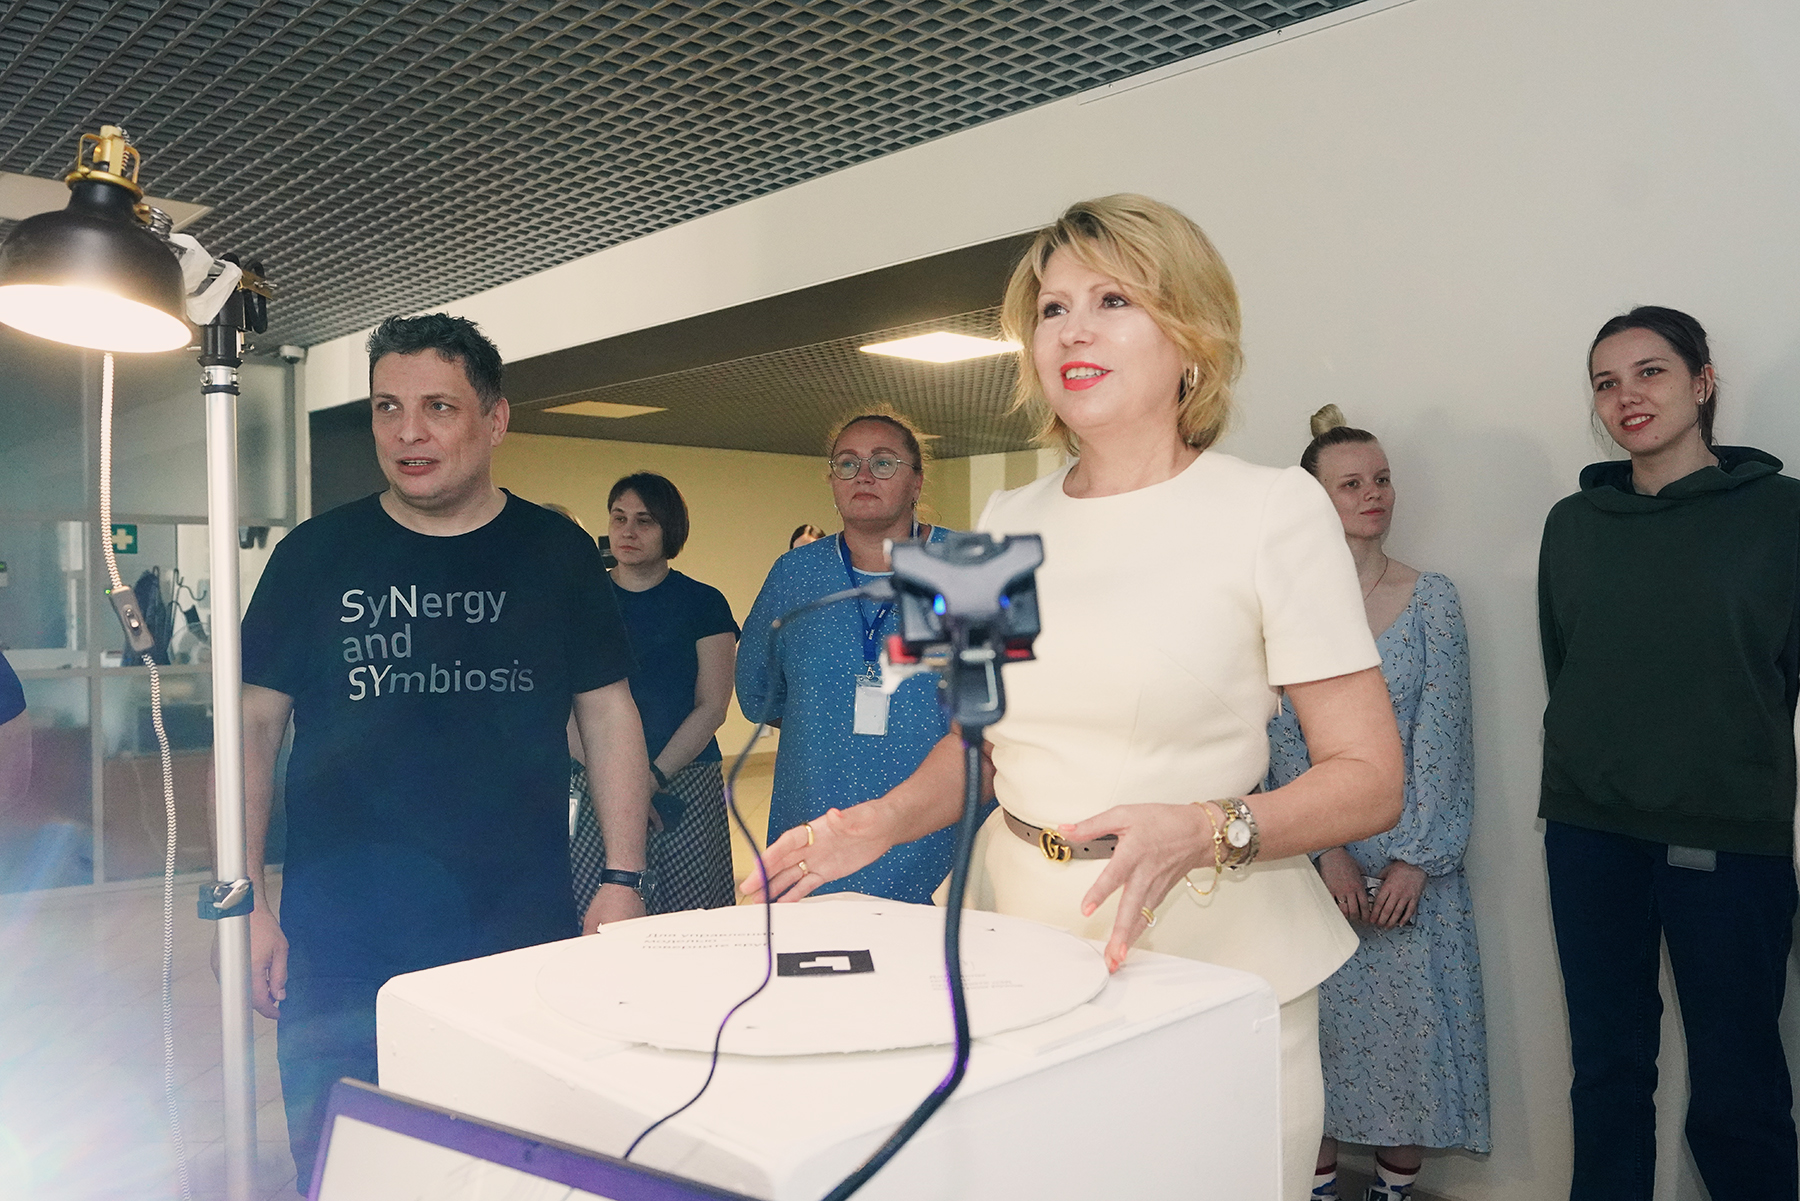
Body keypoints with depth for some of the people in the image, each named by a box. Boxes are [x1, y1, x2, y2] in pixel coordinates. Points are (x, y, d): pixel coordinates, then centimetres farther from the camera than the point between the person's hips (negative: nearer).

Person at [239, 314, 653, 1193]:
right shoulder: (316, 555, 2)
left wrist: (622, 880, -1)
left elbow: (608, 714, 5)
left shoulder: (557, 554, 3)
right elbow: (253, 722, 4)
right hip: (337, 947, 0)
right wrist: (243, 902, -2)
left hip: (524, 939, 0)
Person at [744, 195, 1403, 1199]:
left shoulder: (1272, 507, -7)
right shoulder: (1009, 522, 8)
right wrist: (888, 819, 0)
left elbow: (1369, 780, -9)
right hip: (1013, 940, 4)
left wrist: (1206, 832, -25)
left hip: (1211, 956, -4)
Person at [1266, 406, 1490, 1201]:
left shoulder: (1432, 599, 1)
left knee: (1411, 1012, 3)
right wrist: (1329, 852, -10)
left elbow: (1441, 736, -4)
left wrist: (1415, 859, -10)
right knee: (1320, 1012, 5)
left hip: (1413, 848, 0)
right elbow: (1283, 738, -4)